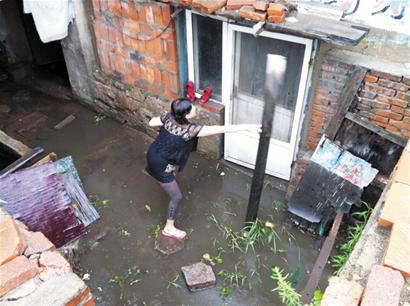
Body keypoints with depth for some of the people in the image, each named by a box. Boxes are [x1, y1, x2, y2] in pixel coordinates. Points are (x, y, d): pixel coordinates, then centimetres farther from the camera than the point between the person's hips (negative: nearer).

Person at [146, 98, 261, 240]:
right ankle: (169, 229, 25)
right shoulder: (191, 129, -33)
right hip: (160, 166, -8)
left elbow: (151, 122, 3)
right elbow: (221, 129, -36)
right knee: (177, 197, 7)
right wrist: (247, 127, -37)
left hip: (153, 153, 8)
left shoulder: (169, 117, -13)